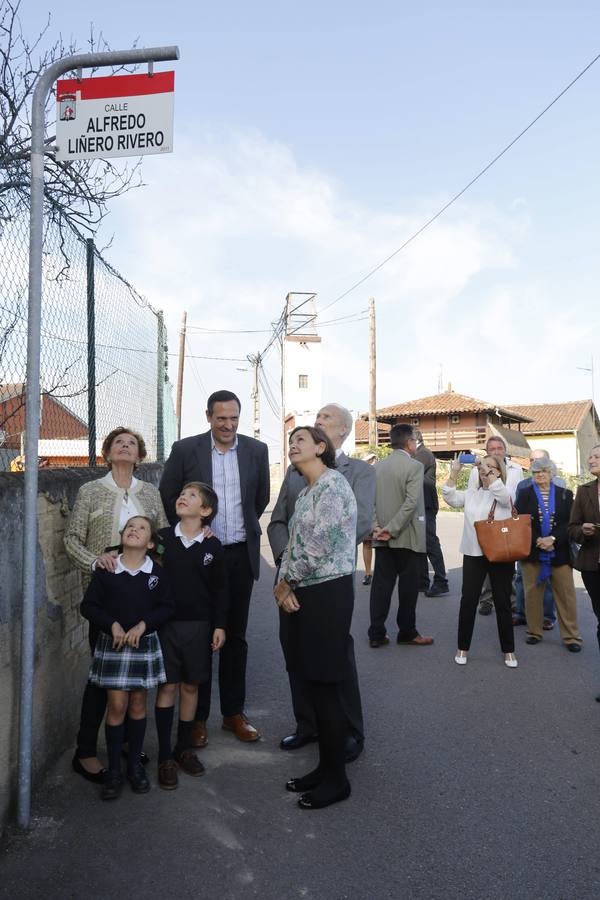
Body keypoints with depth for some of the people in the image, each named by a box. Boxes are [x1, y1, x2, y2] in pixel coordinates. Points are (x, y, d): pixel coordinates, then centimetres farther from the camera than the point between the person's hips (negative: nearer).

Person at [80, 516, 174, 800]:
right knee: (117, 705, -1)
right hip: (112, 644, -1)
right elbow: (89, 605, -4)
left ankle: (135, 764, 25)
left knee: (138, 703, 10)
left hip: (144, 644, 1)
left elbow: (166, 607, -3)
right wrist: (113, 624, -16)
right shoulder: (105, 570, -5)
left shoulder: (157, 573, -3)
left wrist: (142, 625, -16)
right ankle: (113, 770, 14)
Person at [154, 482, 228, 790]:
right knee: (167, 686, 4)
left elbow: (220, 589, 4)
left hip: (199, 625, 1)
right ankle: (165, 756, 16)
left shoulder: (213, 546, -1)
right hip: (166, 623, -1)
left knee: (190, 685, 12)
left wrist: (219, 625, 2)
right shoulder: (161, 538, -3)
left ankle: (184, 748, 28)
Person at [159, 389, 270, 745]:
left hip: (240, 555, 2)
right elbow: (168, 496, 4)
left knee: (235, 635, 12)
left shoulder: (256, 450, 1)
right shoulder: (185, 450, -5)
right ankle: (198, 717, 20)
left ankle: (234, 712, 26)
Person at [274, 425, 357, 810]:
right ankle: (325, 767, 29)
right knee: (312, 684, 15)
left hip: (328, 592, -9)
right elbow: (295, 540, 14)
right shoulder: (307, 490, 15)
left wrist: (286, 581, -7)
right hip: (306, 593, 9)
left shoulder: (333, 483, -13)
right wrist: (285, 584, -2)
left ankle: (337, 778, 16)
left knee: (325, 687, 0)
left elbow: (319, 544, -20)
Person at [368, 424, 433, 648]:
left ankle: (376, 633, 10)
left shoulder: (379, 466, 8)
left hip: (383, 538, 6)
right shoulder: (414, 466, -10)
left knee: (381, 585, 8)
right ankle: (407, 632, 17)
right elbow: (411, 503, -19)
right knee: (408, 586, 6)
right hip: (407, 537, -5)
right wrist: (392, 529, -17)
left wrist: (376, 527, -4)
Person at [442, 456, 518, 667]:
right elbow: (450, 498, -4)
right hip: (473, 554, 3)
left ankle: (508, 650, 20)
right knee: (468, 600, 4)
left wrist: (487, 470, -22)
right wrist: (454, 472, -12)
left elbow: (502, 494, -24)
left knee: (503, 602, 7)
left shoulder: (505, 493, -1)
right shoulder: (471, 493, 9)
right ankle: (463, 647, 16)